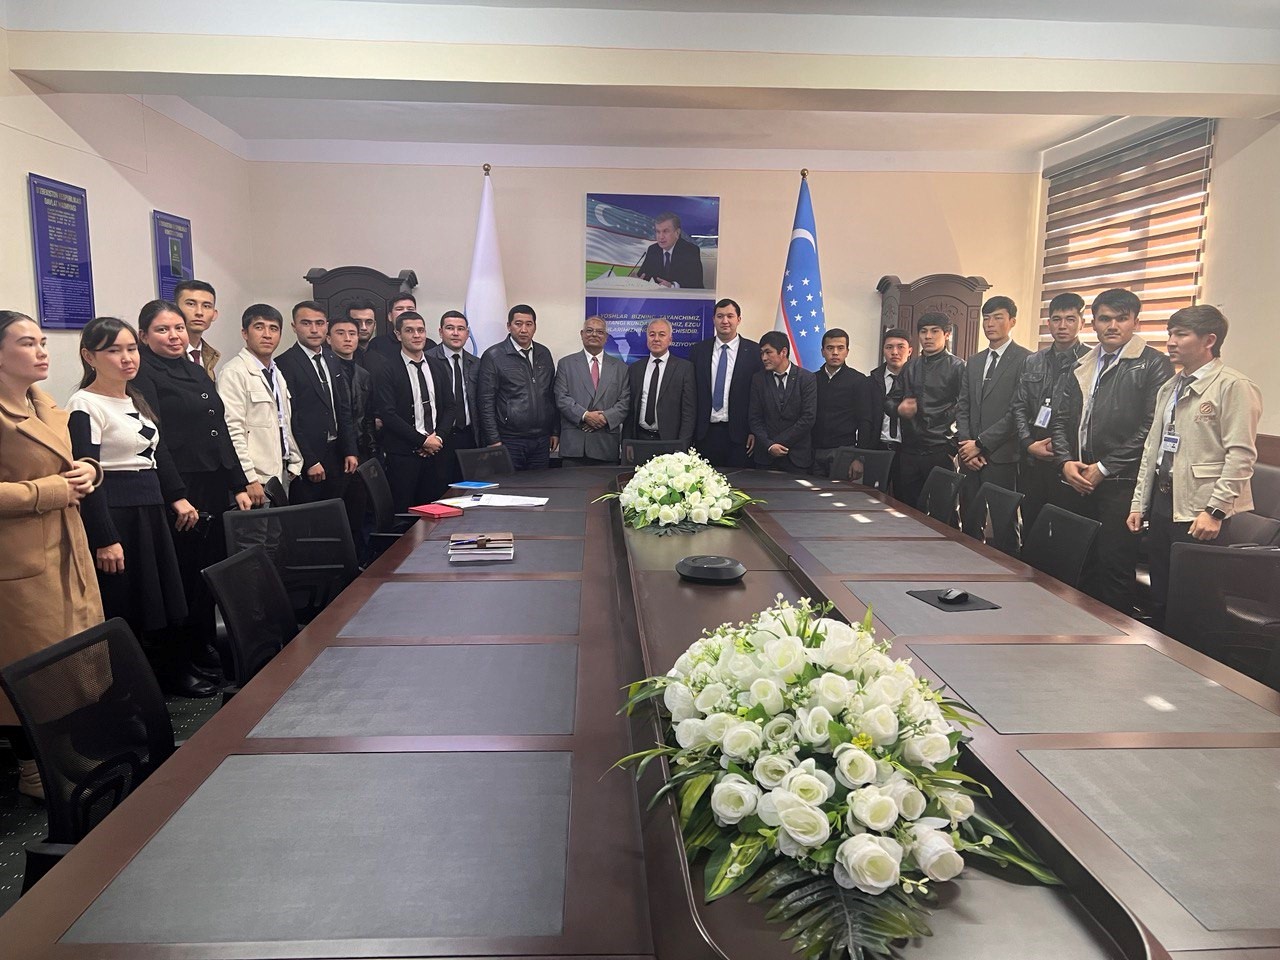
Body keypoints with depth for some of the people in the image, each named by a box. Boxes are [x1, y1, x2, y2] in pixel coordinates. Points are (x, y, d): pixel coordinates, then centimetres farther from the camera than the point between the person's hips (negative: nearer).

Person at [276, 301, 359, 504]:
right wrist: (310, 462, -14)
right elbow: (289, 420, -12)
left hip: (336, 456, 6)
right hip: (305, 460, -6)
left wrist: (349, 451, 8)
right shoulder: (285, 364, -9)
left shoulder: (332, 360, 13)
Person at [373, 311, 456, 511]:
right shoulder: (387, 371, -4)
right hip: (402, 455, -4)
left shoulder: (439, 367, 12)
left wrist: (438, 437, -5)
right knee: (403, 513, -1)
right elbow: (388, 414, -11)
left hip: (435, 451, 4)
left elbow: (449, 407, 12)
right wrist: (422, 440, -13)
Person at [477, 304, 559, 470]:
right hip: (509, 442, -4)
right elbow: (486, 403, -6)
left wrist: (555, 431, 12)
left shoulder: (544, 354, 12)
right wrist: (494, 441, -11)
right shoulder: (493, 356, -3)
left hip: (542, 441, 5)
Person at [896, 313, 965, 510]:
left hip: (940, 452, -4)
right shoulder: (911, 367, 15)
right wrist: (900, 408, -3)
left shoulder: (957, 367, -1)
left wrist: (954, 448, -8)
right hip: (909, 451, 5)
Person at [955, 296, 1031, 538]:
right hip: (971, 458, 5)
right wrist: (966, 446, 0)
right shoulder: (973, 362, 17)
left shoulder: (1025, 360, -4)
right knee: (969, 523, 6)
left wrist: (981, 444, -10)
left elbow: (1018, 411, -11)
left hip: (1002, 458, -5)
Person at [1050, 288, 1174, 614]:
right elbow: (1060, 418, 16)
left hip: (1121, 484, -5)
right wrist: (1066, 462, 0)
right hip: (1078, 481, 5)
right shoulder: (1081, 367, 17)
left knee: (1114, 569, -3)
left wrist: (1104, 468, -11)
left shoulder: (1154, 365, -2)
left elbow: (1152, 427, -10)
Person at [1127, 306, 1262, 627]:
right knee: (1160, 599, 12)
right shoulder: (1169, 388, 16)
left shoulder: (1234, 386, -9)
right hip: (1162, 504, 7)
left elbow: (1241, 456, -14)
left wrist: (1215, 511, -19)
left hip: (1200, 512, -7)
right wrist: (1139, 503, 15)